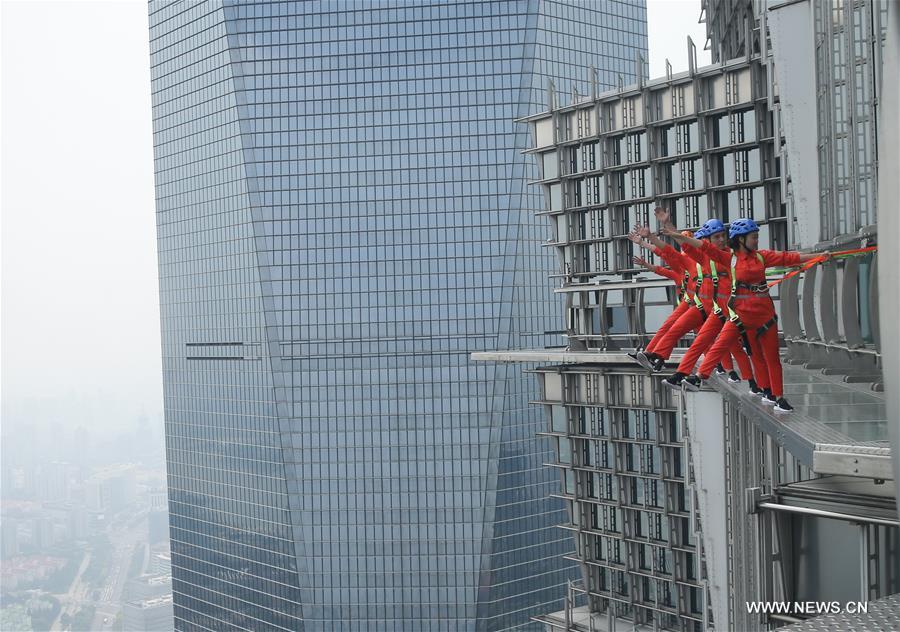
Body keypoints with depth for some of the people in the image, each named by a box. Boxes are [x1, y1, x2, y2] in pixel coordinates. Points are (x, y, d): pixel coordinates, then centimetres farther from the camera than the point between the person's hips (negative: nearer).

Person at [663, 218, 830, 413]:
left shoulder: (762, 256, 5)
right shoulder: (730, 258, -2)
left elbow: (788, 257, 6)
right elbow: (707, 248, -9)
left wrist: (818, 256, 5)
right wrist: (681, 237, -17)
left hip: (764, 312, 2)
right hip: (742, 312, -2)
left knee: (772, 356, 5)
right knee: (721, 345, -13)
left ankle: (778, 397, 12)